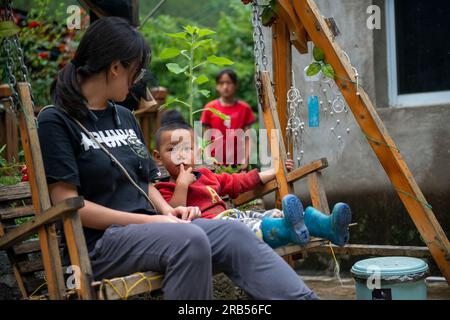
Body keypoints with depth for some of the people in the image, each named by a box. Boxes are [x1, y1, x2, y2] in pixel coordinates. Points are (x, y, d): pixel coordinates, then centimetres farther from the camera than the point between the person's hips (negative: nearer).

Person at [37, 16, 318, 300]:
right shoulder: (56, 122, -4)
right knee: (189, 240, -34)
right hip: (100, 242, -6)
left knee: (234, 234, -18)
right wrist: (148, 220, -16)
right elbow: (67, 203, -12)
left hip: (146, 230, 7)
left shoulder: (125, 117, 19)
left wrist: (167, 211, -1)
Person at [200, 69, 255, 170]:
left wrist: (246, 160, -7)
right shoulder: (210, 108, 2)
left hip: (238, 163, 0)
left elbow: (247, 138, 2)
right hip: (216, 163, 0)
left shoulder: (244, 108, 4)